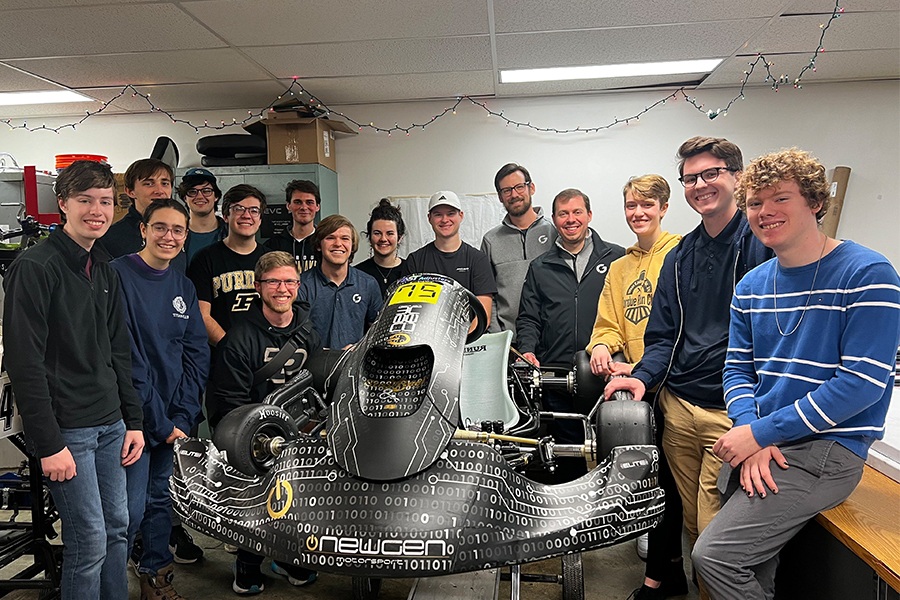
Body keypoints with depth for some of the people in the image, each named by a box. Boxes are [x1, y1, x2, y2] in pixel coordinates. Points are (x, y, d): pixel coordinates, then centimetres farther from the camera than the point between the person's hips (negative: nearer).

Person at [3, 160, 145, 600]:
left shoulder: (105, 272, 12)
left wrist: (133, 421, 11)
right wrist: (48, 443, -17)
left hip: (111, 426, 7)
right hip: (67, 430, -7)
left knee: (117, 529, 14)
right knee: (90, 542, 0)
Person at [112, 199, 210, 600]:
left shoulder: (184, 288, 9)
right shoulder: (117, 276, -10)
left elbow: (197, 355, 7)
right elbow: (125, 359, -15)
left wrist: (182, 416, -3)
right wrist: (159, 422, -14)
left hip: (175, 419, 6)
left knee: (162, 500, 16)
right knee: (130, 510, -2)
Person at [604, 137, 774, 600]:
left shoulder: (762, 241, -7)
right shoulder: (679, 257, 14)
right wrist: (643, 377, -3)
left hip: (732, 413, -6)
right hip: (677, 409, 6)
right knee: (692, 523, 17)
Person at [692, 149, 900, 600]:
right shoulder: (750, 286, 9)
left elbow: (862, 383, -17)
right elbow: (737, 371, 10)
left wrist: (760, 433, -18)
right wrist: (750, 434, -10)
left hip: (824, 450, -6)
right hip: (754, 445, 6)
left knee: (714, 554, -13)